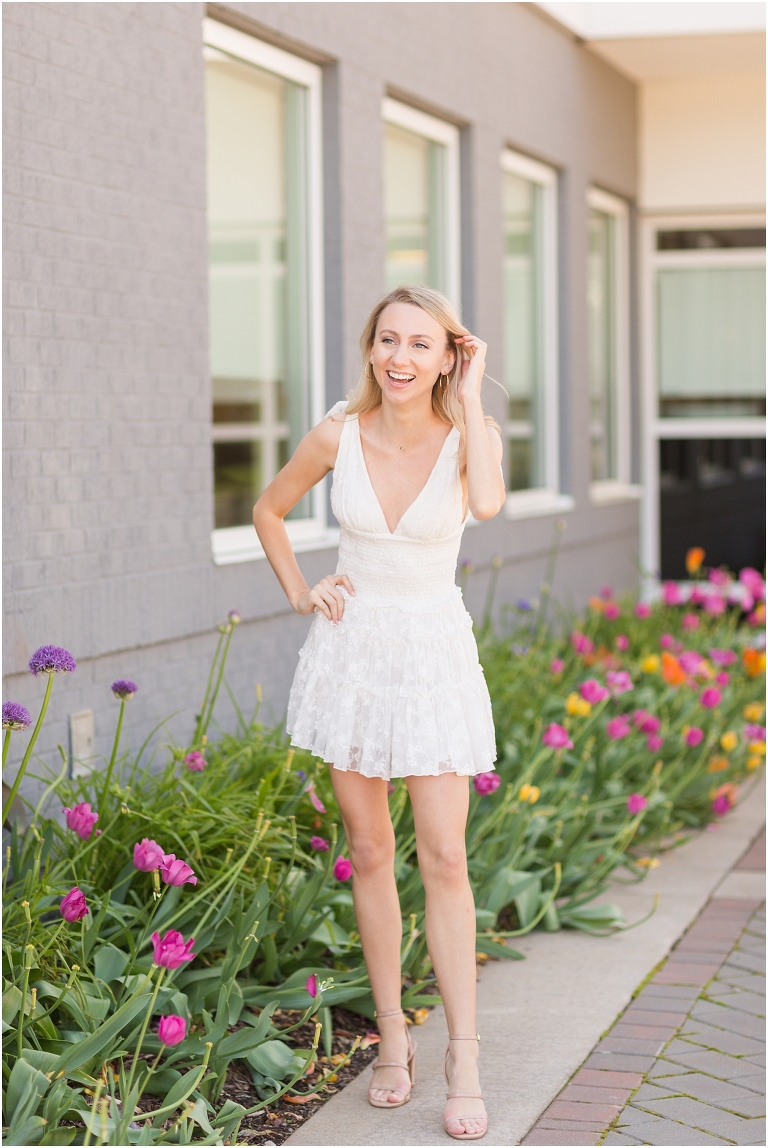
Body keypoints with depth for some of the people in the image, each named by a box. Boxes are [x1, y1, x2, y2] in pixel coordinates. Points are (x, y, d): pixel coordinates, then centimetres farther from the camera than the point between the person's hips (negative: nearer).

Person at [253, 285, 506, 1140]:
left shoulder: (470, 433, -10)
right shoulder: (338, 436, -5)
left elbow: (487, 503, -33)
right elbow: (269, 509, 13)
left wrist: (468, 396, -23)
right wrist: (299, 594, 2)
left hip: (433, 655, -2)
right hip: (351, 648, 2)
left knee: (443, 858, -6)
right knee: (369, 852, 8)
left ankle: (464, 1061, 0)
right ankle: (393, 1038, 20)